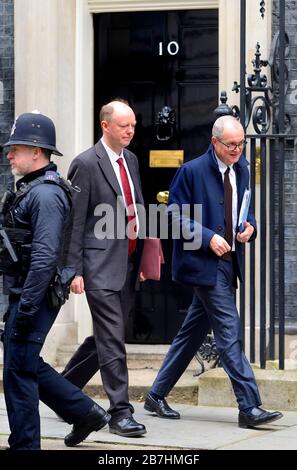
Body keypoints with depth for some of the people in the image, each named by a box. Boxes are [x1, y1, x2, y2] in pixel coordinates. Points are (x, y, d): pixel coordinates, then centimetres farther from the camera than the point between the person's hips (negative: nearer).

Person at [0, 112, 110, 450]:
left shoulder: (45, 194, -17)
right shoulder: (31, 189, 15)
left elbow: (45, 256, -24)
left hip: (35, 296, -10)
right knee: (28, 365, 17)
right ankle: (85, 413, 25)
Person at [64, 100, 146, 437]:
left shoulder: (131, 160, 14)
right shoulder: (86, 164, -9)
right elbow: (75, 222, -10)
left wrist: (145, 256, 16)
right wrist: (74, 270, -13)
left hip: (129, 263, 8)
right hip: (101, 266, -8)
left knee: (106, 337, 14)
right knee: (112, 340, -8)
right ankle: (120, 412, -5)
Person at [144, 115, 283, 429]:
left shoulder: (241, 170, 11)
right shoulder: (192, 171, -10)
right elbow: (174, 215, -9)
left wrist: (250, 227, -1)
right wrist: (208, 237, -20)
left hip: (227, 262, 8)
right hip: (204, 262, -8)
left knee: (194, 330, 13)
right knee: (229, 330, -12)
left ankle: (156, 396, 24)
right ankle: (249, 408, -12)